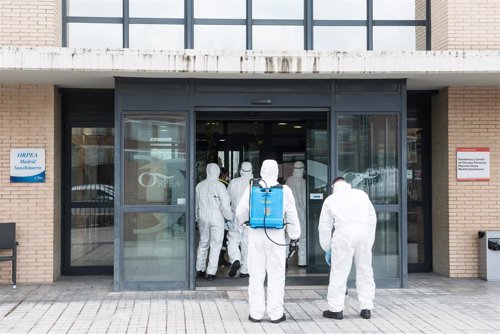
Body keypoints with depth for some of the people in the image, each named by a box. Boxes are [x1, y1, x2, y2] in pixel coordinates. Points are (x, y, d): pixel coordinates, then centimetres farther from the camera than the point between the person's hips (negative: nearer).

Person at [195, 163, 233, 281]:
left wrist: (197, 218, 23)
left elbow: (195, 204, 11)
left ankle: (200, 269, 22)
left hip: (203, 217, 5)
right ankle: (211, 272, 0)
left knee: (203, 243, 17)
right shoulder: (219, 186, -11)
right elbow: (225, 204, -12)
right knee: (215, 245, 1)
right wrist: (230, 217, 2)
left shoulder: (200, 185, 4)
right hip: (216, 217, -5)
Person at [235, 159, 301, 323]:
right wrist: (294, 235, 16)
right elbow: (292, 216, 3)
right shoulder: (285, 190, -3)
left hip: (256, 236, 0)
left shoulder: (252, 188, -5)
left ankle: (256, 313, 13)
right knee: (276, 276, 7)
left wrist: (242, 222, 23)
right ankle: (276, 313, 12)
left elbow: (240, 213, 0)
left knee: (256, 276, 8)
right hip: (276, 237, 0)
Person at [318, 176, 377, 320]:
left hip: (344, 232, -2)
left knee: (339, 272, 2)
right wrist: (370, 241, 25)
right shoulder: (361, 194, 22)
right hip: (364, 231, 2)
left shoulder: (330, 199, 18)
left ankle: (336, 309, 5)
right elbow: (372, 218, 21)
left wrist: (327, 250, 23)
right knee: (365, 272, 9)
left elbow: (324, 226, 17)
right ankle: (366, 308, 12)